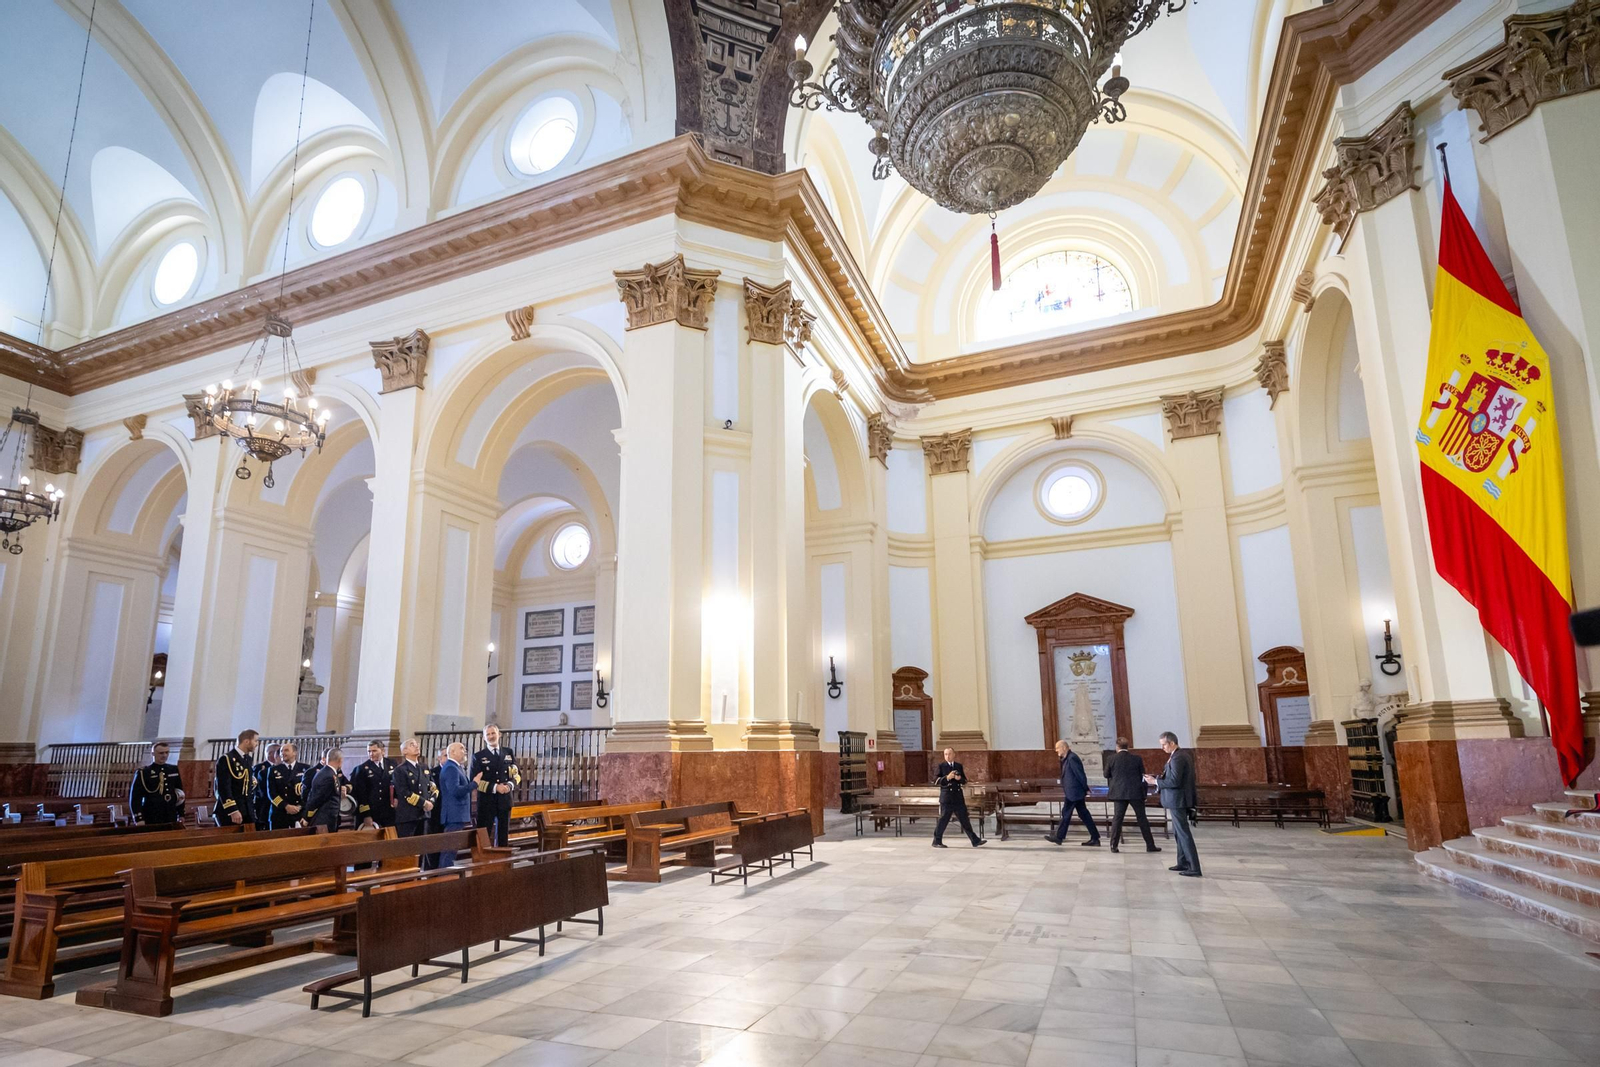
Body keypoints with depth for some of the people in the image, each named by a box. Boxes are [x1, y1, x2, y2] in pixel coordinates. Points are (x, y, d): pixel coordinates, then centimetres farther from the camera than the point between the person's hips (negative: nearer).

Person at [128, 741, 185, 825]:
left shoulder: (174, 770, 10)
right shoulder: (143, 773, -4)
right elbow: (135, 798, -6)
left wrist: (181, 814, 13)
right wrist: (138, 819, -13)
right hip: (151, 821, -4)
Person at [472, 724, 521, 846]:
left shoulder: (509, 753, 9)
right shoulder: (478, 757, -1)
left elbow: (517, 774, 10)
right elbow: (475, 781, -8)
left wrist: (510, 785, -12)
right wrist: (495, 787, -19)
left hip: (505, 800, 3)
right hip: (486, 801, -3)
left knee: (503, 834, 10)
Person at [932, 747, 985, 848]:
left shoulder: (959, 766, 13)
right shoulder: (941, 766, 0)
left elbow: (965, 781, 13)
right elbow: (935, 781, -7)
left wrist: (959, 778, -10)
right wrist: (947, 778, -21)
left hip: (958, 798, 4)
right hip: (946, 799, -4)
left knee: (965, 819, 7)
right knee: (943, 820, -1)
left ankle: (975, 841, 11)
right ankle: (937, 842, 9)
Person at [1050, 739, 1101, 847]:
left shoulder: (1072, 758, -18)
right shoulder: (1067, 758, 13)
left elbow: (1080, 774, -17)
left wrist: (1086, 789, -12)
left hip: (1073, 792, -10)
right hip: (1072, 792, 10)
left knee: (1066, 814, -2)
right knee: (1084, 814, 10)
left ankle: (1059, 837, 6)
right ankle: (1095, 838, 12)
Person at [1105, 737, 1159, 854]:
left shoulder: (1112, 759, -4)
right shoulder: (1137, 759, -1)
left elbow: (1106, 775, 6)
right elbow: (1143, 775, 7)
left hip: (1119, 793, 0)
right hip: (1136, 792, 1)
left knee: (1117, 818, 2)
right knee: (1142, 818, 9)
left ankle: (1114, 845, -2)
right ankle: (1150, 845, 13)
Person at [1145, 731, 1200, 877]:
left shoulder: (1177, 758, -20)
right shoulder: (1182, 755, 12)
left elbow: (1174, 782, -25)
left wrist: (1156, 781, -15)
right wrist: (1160, 778, 8)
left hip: (1177, 800, -10)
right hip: (1179, 799, 10)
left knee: (1184, 833, -6)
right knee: (1179, 832, 18)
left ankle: (1194, 868, -5)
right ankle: (1183, 862, 26)